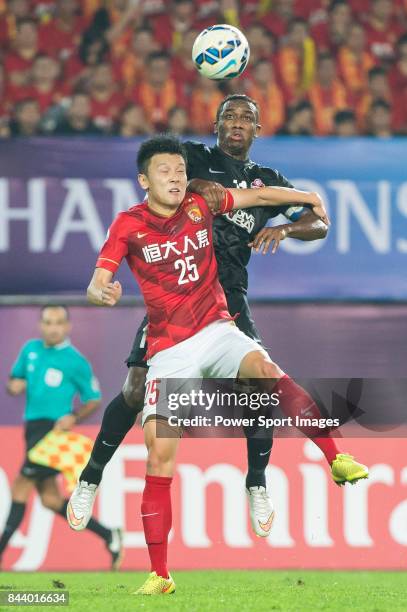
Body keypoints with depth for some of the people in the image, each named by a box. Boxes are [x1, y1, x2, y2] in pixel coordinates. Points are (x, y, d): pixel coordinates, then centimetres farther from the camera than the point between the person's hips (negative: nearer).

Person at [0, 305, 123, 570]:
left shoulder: (76, 362, -6)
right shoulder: (31, 349, 11)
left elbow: (94, 400, 2)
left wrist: (74, 418, -15)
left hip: (54, 429, -7)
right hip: (33, 428, 7)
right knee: (50, 498, 7)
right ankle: (109, 536, 17)